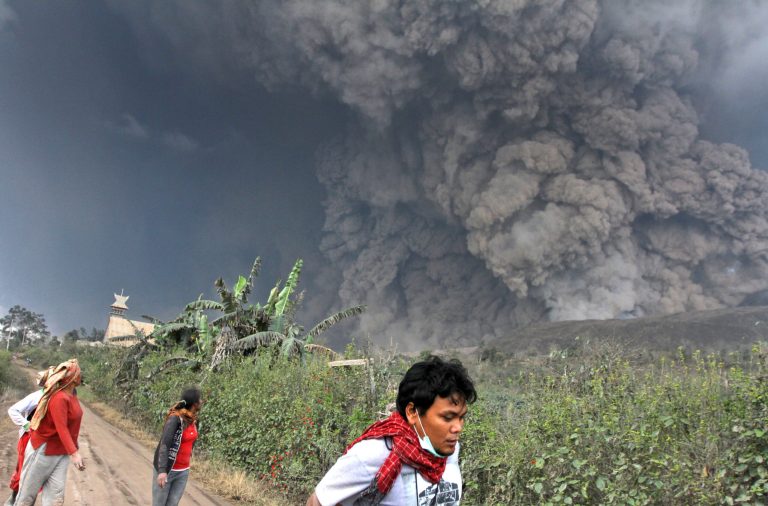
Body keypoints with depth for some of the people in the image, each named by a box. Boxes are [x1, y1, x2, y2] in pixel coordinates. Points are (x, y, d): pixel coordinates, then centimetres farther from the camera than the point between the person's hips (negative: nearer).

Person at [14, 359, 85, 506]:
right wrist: (74, 453, -33)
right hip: (45, 449, -7)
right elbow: (61, 428, -30)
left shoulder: (71, 394, 1)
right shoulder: (59, 398, -25)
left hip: (62, 452, 7)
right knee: (29, 490, 11)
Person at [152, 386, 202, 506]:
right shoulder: (175, 418, -19)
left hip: (183, 471, 6)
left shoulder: (193, 420, 2)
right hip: (167, 470, -6)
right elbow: (164, 444, -25)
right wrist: (162, 470, -33)